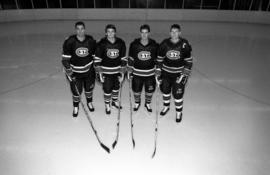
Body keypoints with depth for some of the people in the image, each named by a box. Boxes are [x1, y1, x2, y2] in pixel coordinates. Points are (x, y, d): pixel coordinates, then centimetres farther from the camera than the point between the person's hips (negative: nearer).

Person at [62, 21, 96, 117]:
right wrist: (68, 71, -15)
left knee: (89, 88, 18)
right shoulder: (69, 41, -14)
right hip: (75, 71, -2)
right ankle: (75, 107, 33)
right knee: (76, 90, 5)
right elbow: (65, 58, -10)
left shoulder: (91, 41, -8)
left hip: (89, 70, 2)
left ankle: (89, 102, 47)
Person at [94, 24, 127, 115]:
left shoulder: (121, 43, -5)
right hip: (106, 71, -3)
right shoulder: (101, 44, -12)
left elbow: (123, 59, 1)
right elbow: (97, 59, -8)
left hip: (117, 70, 3)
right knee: (107, 89, 3)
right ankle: (107, 105, 28)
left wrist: (122, 73, 0)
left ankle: (115, 101, 46)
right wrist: (100, 73, -10)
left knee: (116, 87, 19)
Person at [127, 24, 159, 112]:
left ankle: (148, 103, 42)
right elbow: (130, 58, 1)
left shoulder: (154, 45, -7)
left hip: (150, 73, 0)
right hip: (137, 72, 0)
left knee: (150, 90, 12)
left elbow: (158, 59, 3)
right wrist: (129, 71, 2)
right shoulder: (134, 44, -8)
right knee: (136, 90, 13)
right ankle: (137, 103, 43)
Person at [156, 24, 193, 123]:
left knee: (178, 93, -1)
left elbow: (189, 60, -5)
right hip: (166, 72, 3)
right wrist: (158, 72, 3)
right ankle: (166, 106, 44)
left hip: (179, 73, -2)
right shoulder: (165, 43, -6)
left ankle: (179, 112, 24)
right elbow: (159, 58, 3)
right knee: (165, 90, 17)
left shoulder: (184, 44, -11)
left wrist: (185, 74, -9)